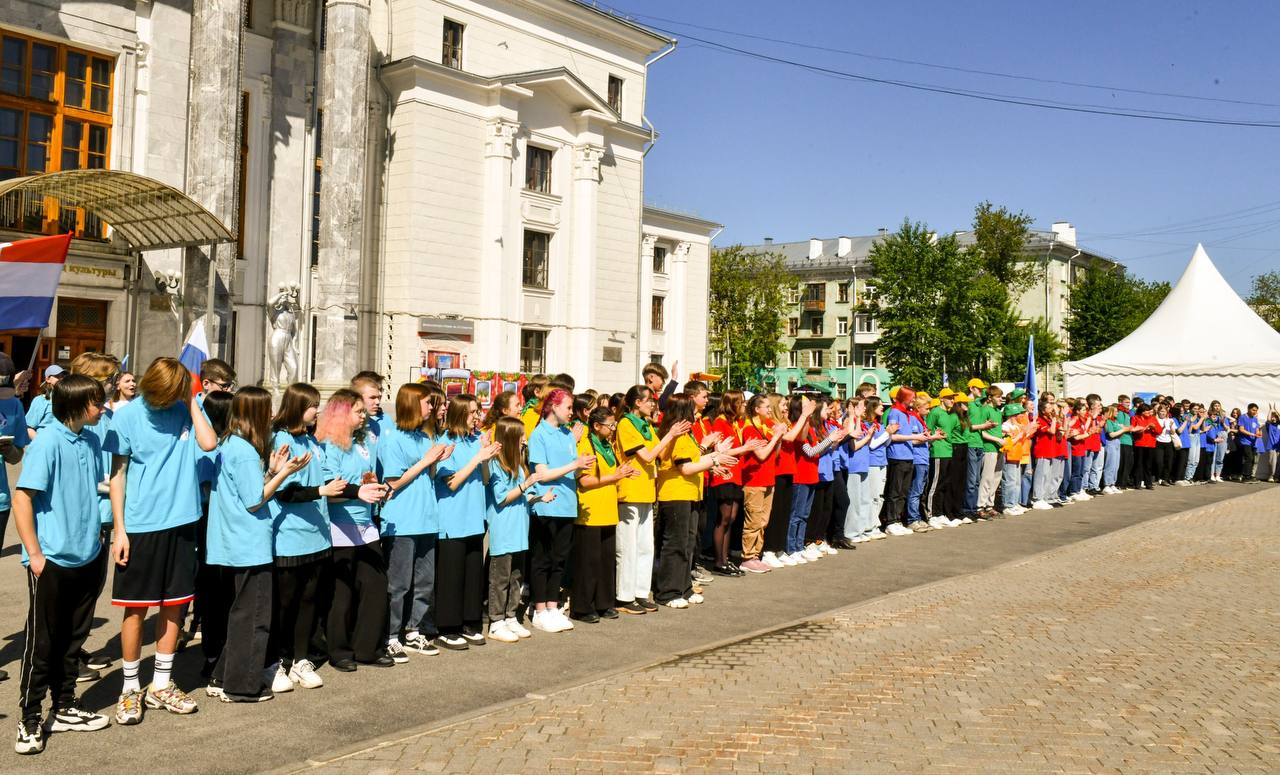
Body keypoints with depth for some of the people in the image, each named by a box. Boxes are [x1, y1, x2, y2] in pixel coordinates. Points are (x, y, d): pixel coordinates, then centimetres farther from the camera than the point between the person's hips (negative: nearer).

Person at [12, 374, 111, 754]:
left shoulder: (91, 441, 3)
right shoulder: (48, 442, -15)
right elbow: (21, 498, -15)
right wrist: (34, 553, -15)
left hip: (85, 558, 6)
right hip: (52, 560, -6)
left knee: (72, 639, 16)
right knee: (42, 641, 5)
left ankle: (64, 707, 29)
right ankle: (29, 718, 18)